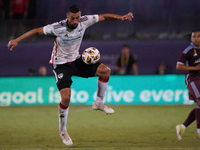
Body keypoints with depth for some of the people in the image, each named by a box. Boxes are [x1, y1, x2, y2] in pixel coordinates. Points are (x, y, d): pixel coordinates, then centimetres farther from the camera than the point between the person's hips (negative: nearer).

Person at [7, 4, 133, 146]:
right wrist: (17, 40, -18)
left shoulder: (84, 21, -14)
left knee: (105, 70, -5)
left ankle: (99, 103, 15)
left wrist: (121, 17, -12)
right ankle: (63, 131, 2)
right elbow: (36, 31, -16)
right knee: (66, 97, -18)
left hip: (76, 60, 5)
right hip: (61, 64, -5)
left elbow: (104, 16, -1)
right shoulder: (57, 28, -25)